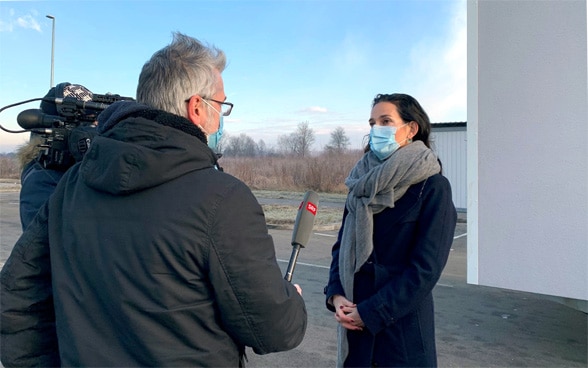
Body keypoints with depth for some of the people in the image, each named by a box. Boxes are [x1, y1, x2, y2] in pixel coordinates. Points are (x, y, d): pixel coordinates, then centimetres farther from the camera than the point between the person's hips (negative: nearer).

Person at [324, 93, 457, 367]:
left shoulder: (433, 187, -11)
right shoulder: (363, 183, 5)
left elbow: (425, 268, -15)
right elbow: (343, 244, 6)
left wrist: (370, 312, -15)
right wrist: (335, 294, -9)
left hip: (403, 324, -4)